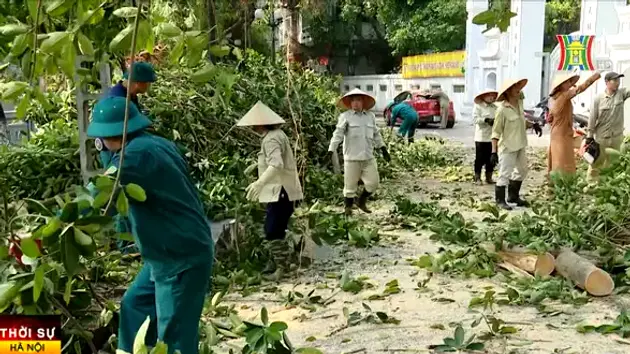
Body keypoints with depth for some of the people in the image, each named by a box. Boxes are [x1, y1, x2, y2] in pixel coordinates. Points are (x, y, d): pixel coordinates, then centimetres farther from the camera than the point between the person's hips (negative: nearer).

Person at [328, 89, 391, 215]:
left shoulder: (370, 116, 10)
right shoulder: (345, 116, -3)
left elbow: (376, 134, 20)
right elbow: (338, 134, -11)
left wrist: (383, 149, 17)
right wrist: (331, 151, -21)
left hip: (368, 157, 4)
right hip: (352, 158, -4)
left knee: (373, 183, 6)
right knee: (350, 185, 3)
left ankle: (362, 202, 29)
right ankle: (348, 207, 22)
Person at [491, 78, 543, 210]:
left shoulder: (519, 103, 3)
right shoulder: (502, 109, -19)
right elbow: (496, 132, -18)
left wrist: (532, 125, 1)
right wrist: (494, 152, -21)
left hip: (520, 146, 9)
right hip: (507, 147, -9)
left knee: (521, 170, 20)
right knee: (505, 174, -3)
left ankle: (513, 196, 34)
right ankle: (500, 200, 11)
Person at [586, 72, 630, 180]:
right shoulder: (598, 98, -12)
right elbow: (592, 118, -8)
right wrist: (590, 136, -7)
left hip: (617, 137, 4)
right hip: (601, 137, -3)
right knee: (596, 163, 8)